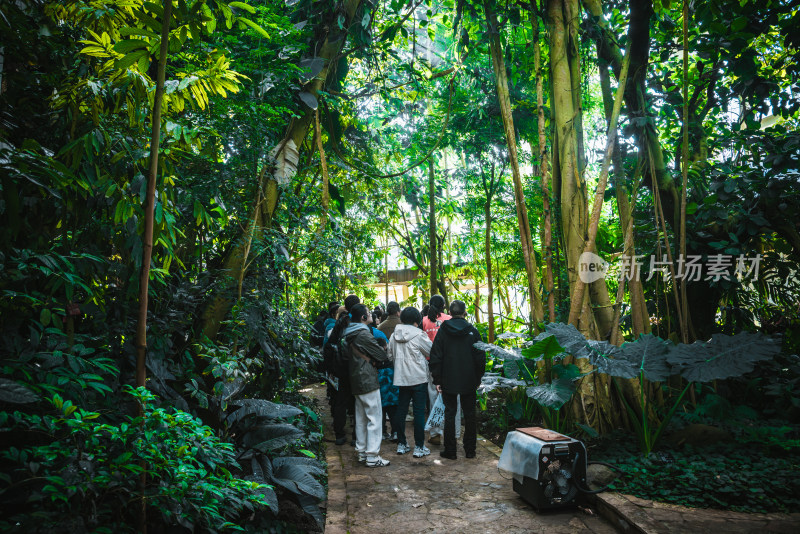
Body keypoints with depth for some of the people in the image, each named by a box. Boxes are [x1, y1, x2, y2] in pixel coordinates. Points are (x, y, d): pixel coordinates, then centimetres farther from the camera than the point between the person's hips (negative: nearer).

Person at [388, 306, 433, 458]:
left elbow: (390, 356, 11)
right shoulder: (418, 335, -13)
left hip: (401, 378, 5)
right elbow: (432, 352, -3)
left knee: (401, 410, 12)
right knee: (419, 411, 1)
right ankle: (419, 447, 6)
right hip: (419, 378, -5)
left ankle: (401, 444, 19)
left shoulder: (394, 335, 3)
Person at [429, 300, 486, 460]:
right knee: (469, 415, 11)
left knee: (449, 414, 6)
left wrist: (437, 380, 1)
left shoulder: (443, 330, -3)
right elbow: (480, 357, 0)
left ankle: (450, 451, 9)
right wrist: (478, 379, 9)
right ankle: (470, 450, 17)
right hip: (469, 381, 1)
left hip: (448, 381, 0)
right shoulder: (473, 331, -3)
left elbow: (436, 357, -4)